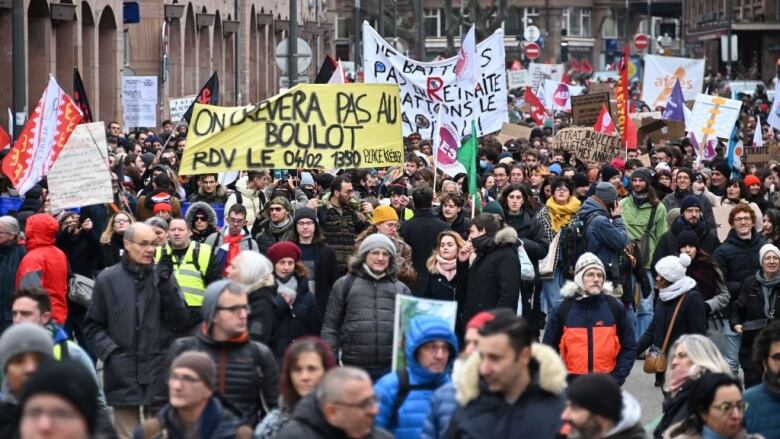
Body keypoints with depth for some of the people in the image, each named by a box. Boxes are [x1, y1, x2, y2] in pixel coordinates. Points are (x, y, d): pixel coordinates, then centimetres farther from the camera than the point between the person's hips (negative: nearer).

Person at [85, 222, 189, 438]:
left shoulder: (163, 276, 5)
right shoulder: (108, 279, 1)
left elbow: (180, 319, -2)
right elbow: (93, 327, 5)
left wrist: (166, 286, -13)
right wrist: (111, 353, -9)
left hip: (159, 374, 1)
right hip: (123, 374, -1)